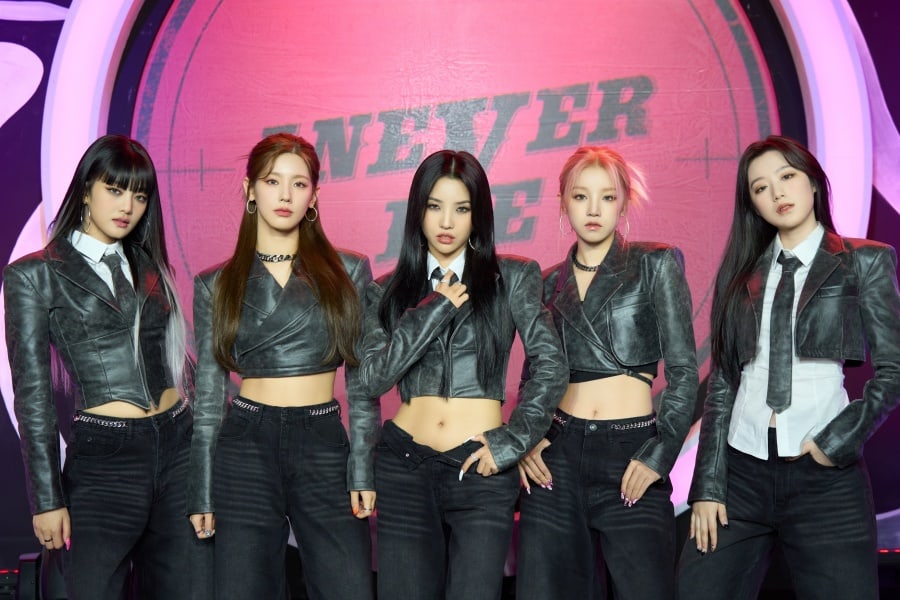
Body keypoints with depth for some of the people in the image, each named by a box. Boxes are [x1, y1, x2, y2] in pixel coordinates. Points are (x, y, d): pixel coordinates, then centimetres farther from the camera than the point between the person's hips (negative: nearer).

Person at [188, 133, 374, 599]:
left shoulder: (349, 272, 6)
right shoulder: (215, 285, 6)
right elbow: (209, 395, 7)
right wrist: (201, 494, 4)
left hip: (326, 444, 0)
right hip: (246, 450, 0)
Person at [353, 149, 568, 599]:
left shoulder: (512, 278, 4)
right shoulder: (387, 291, 8)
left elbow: (551, 366, -1)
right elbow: (373, 376, -4)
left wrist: (510, 442, -7)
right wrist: (434, 308, -9)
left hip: (480, 469, -1)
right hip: (405, 466, 2)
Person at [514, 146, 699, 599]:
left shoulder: (656, 265, 2)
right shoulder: (550, 284, 12)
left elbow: (682, 370, -3)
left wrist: (659, 455, -10)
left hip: (632, 462, -3)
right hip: (557, 460, 3)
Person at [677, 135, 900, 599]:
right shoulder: (742, 273, 11)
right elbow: (722, 382, 8)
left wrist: (838, 442, -12)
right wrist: (707, 486, 2)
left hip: (825, 476, -2)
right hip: (742, 471, 3)